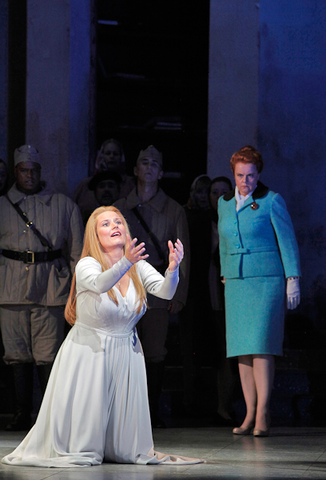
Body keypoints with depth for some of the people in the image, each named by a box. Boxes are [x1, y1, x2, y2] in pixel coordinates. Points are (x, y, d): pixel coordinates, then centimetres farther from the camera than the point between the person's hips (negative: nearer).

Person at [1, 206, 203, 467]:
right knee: (82, 418, -7)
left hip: (126, 353, 4)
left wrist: (173, 267, -40)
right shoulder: (87, 265, -15)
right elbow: (100, 284, -38)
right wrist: (126, 262, -56)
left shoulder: (138, 266, -2)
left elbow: (165, 291, -18)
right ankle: (75, 451, 18)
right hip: (88, 353, -4)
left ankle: (125, 450, 32)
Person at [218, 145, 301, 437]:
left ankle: (262, 414, -12)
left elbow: (288, 242, -2)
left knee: (261, 345, -12)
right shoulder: (225, 203, 13)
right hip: (236, 282, 5)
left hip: (267, 281, -5)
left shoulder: (271, 201, -2)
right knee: (242, 348, 1)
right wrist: (226, 278, 19)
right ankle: (250, 414, 3)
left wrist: (292, 280, -7)